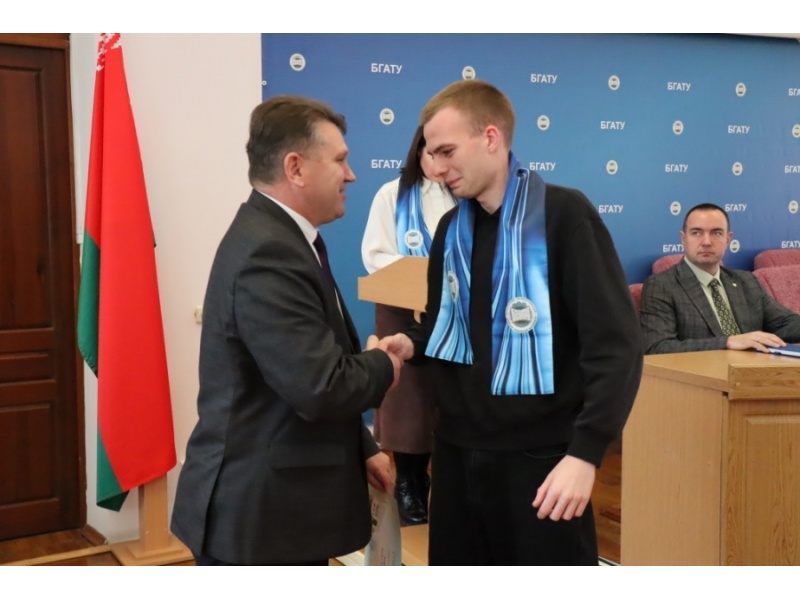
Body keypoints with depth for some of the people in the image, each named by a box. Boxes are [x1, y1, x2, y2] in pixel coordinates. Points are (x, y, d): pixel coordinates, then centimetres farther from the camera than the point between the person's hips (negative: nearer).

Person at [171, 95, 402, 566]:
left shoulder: (280, 238, 9)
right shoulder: (268, 254, -23)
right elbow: (321, 388, -28)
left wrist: (362, 448, 11)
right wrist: (384, 366, -9)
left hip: (281, 500, 10)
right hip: (257, 510, -10)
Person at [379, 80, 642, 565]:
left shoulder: (563, 215, -10)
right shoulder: (451, 229, 9)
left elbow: (616, 344, -15)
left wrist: (586, 452, -22)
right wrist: (412, 344, -2)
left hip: (540, 458, -6)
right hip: (458, 455, 6)